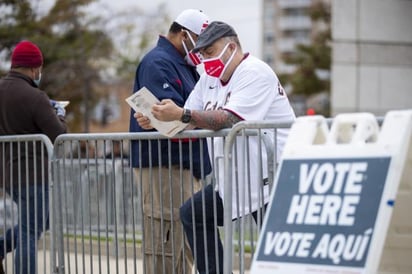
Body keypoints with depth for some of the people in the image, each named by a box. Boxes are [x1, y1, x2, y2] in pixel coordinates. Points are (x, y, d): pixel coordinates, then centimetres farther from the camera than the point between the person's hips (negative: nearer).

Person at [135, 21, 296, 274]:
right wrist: (157, 121, -10)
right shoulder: (210, 78, 12)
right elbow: (190, 121, 9)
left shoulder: (254, 73, -15)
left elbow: (230, 120, -28)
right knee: (192, 213, 8)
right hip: (236, 178, 9)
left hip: (273, 176, -9)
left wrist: (182, 114, -35)